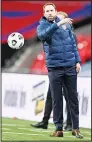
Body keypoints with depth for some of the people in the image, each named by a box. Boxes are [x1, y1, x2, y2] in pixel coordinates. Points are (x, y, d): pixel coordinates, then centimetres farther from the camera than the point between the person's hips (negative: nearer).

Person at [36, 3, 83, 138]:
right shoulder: (42, 26, -1)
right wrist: (58, 24, -36)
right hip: (54, 68, -2)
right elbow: (43, 35, -26)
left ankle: (76, 128, 10)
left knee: (73, 97, 5)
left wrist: (77, 61, 6)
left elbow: (73, 43, 13)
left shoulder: (66, 24, 8)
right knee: (57, 99, 1)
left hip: (70, 66, 2)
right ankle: (59, 128, 7)